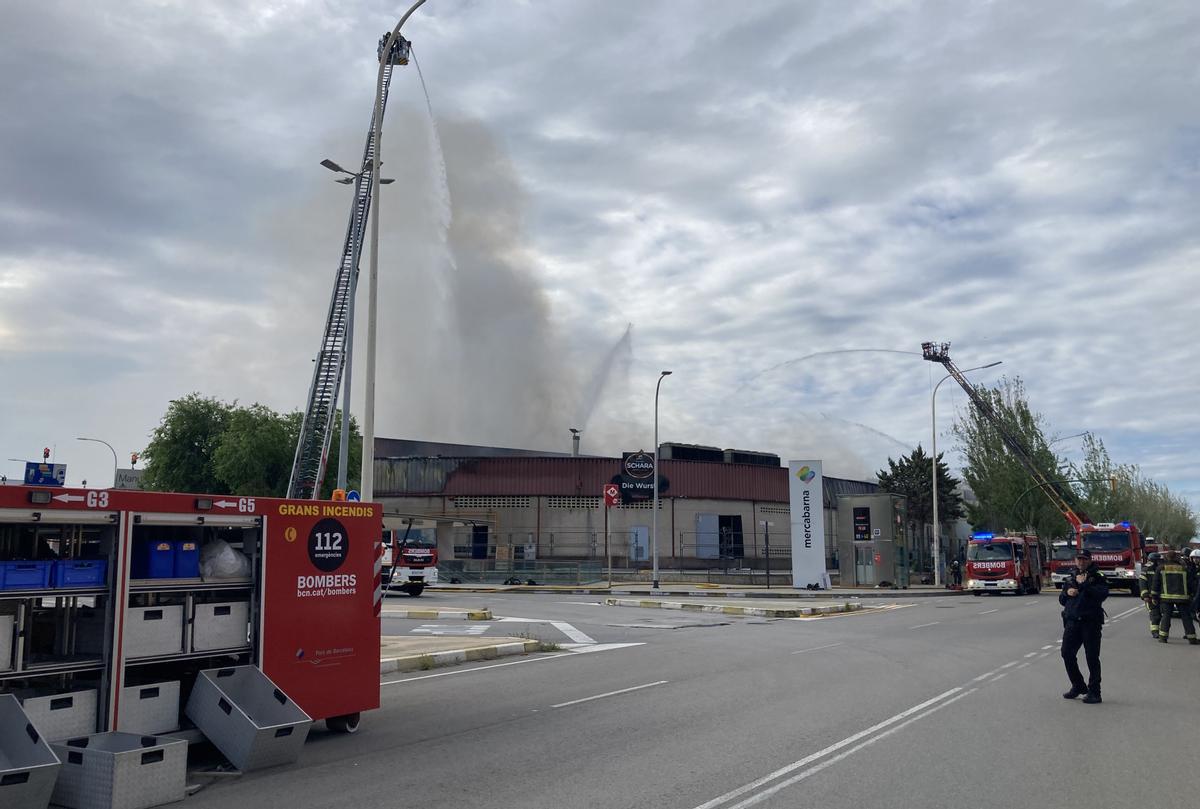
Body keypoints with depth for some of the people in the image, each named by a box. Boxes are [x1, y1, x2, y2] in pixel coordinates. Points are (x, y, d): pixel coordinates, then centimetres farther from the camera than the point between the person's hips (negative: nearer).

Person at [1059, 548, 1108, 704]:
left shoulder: (1096, 577, 1)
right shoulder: (1070, 577, 16)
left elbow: (1103, 594, -17)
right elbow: (1061, 599, 19)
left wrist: (1084, 584, -16)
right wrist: (1067, 592, -1)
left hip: (1091, 622, -5)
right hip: (1072, 621, 5)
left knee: (1092, 657, -2)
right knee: (1067, 653, 2)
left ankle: (1094, 692, 6)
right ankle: (1078, 686, 19)